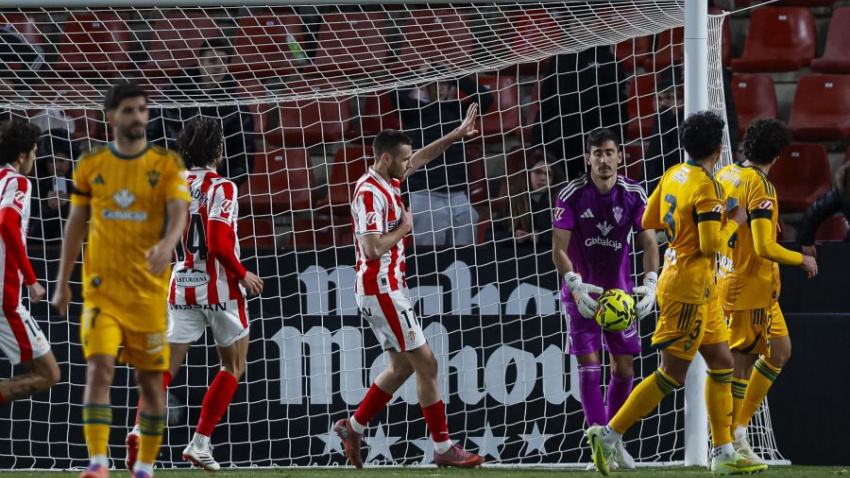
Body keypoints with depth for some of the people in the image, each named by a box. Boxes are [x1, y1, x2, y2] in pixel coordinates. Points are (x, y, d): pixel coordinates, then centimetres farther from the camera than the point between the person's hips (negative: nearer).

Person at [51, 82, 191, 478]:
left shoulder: (167, 164, 0)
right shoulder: (90, 166, 6)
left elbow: (178, 213, -13)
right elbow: (76, 224, 13)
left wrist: (167, 244, -35)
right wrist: (62, 283, 12)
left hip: (148, 291, 0)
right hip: (101, 288, 0)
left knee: (150, 379, 5)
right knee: (98, 369, -15)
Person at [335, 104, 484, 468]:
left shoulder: (387, 182, 9)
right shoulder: (370, 193, -19)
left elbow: (421, 158, 27)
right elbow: (372, 248, -27)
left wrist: (458, 134, 26)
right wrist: (403, 228, -12)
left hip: (388, 289, 10)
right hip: (381, 291, -10)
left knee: (403, 365, 15)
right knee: (425, 363, -7)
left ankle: (353, 427, 21)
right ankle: (443, 448, -4)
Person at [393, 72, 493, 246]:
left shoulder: (456, 109, 13)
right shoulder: (414, 110, 2)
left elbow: (485, 97, 5)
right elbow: (397, 92, -15)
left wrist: (454, 76, 3)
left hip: (459, 197, 4)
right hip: (426, 198, -4)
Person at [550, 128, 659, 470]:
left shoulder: (634, 195, -6)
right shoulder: (571, 195, -14)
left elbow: (648, 243, -7)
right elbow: (559, 249, -16)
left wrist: (650, 283, -23)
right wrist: (576, 286, -30)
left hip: (619, 290, 3)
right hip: (582, 290, -3)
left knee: (624, 368, 4)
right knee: (589, 365, -12)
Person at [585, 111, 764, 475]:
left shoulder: (673, 175, 6)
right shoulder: (706, 187, -19)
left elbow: (648, 221, 14)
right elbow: (712, 245, -22)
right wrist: (734, 222, -6)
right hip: (690, 287, -10)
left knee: (721, 363, 12)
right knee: (672, 374, -5)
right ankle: (608, 435, -3)